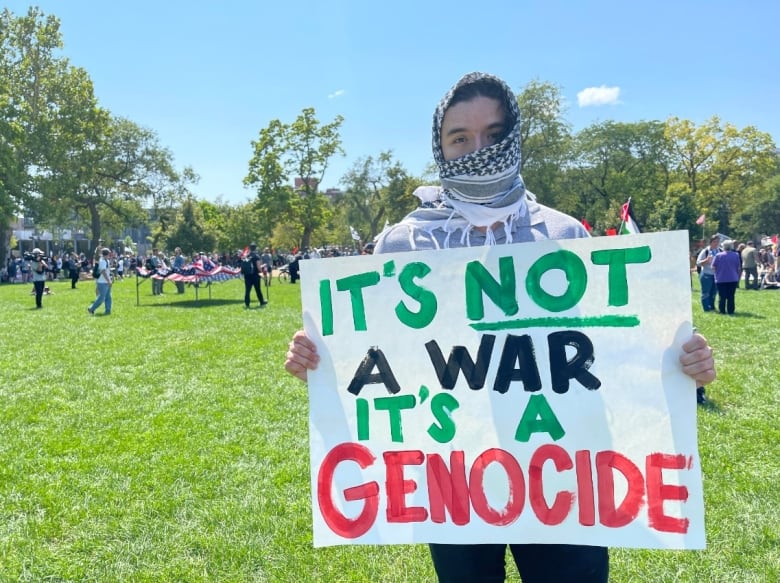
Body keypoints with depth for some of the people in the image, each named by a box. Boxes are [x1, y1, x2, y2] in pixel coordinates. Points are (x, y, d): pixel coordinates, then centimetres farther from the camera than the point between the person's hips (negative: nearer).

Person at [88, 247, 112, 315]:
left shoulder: (106, 261, 14)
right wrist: (109, 281, -23)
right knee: (101, 298, -6)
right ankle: (91, 309, 4)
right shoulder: (102, 261, -16)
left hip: (106, 282, 10)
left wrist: (110, 280, 17)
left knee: (108, 297, 9)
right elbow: (103, 272, -22)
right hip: (102, 282, -10)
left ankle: (108, 311, 11)